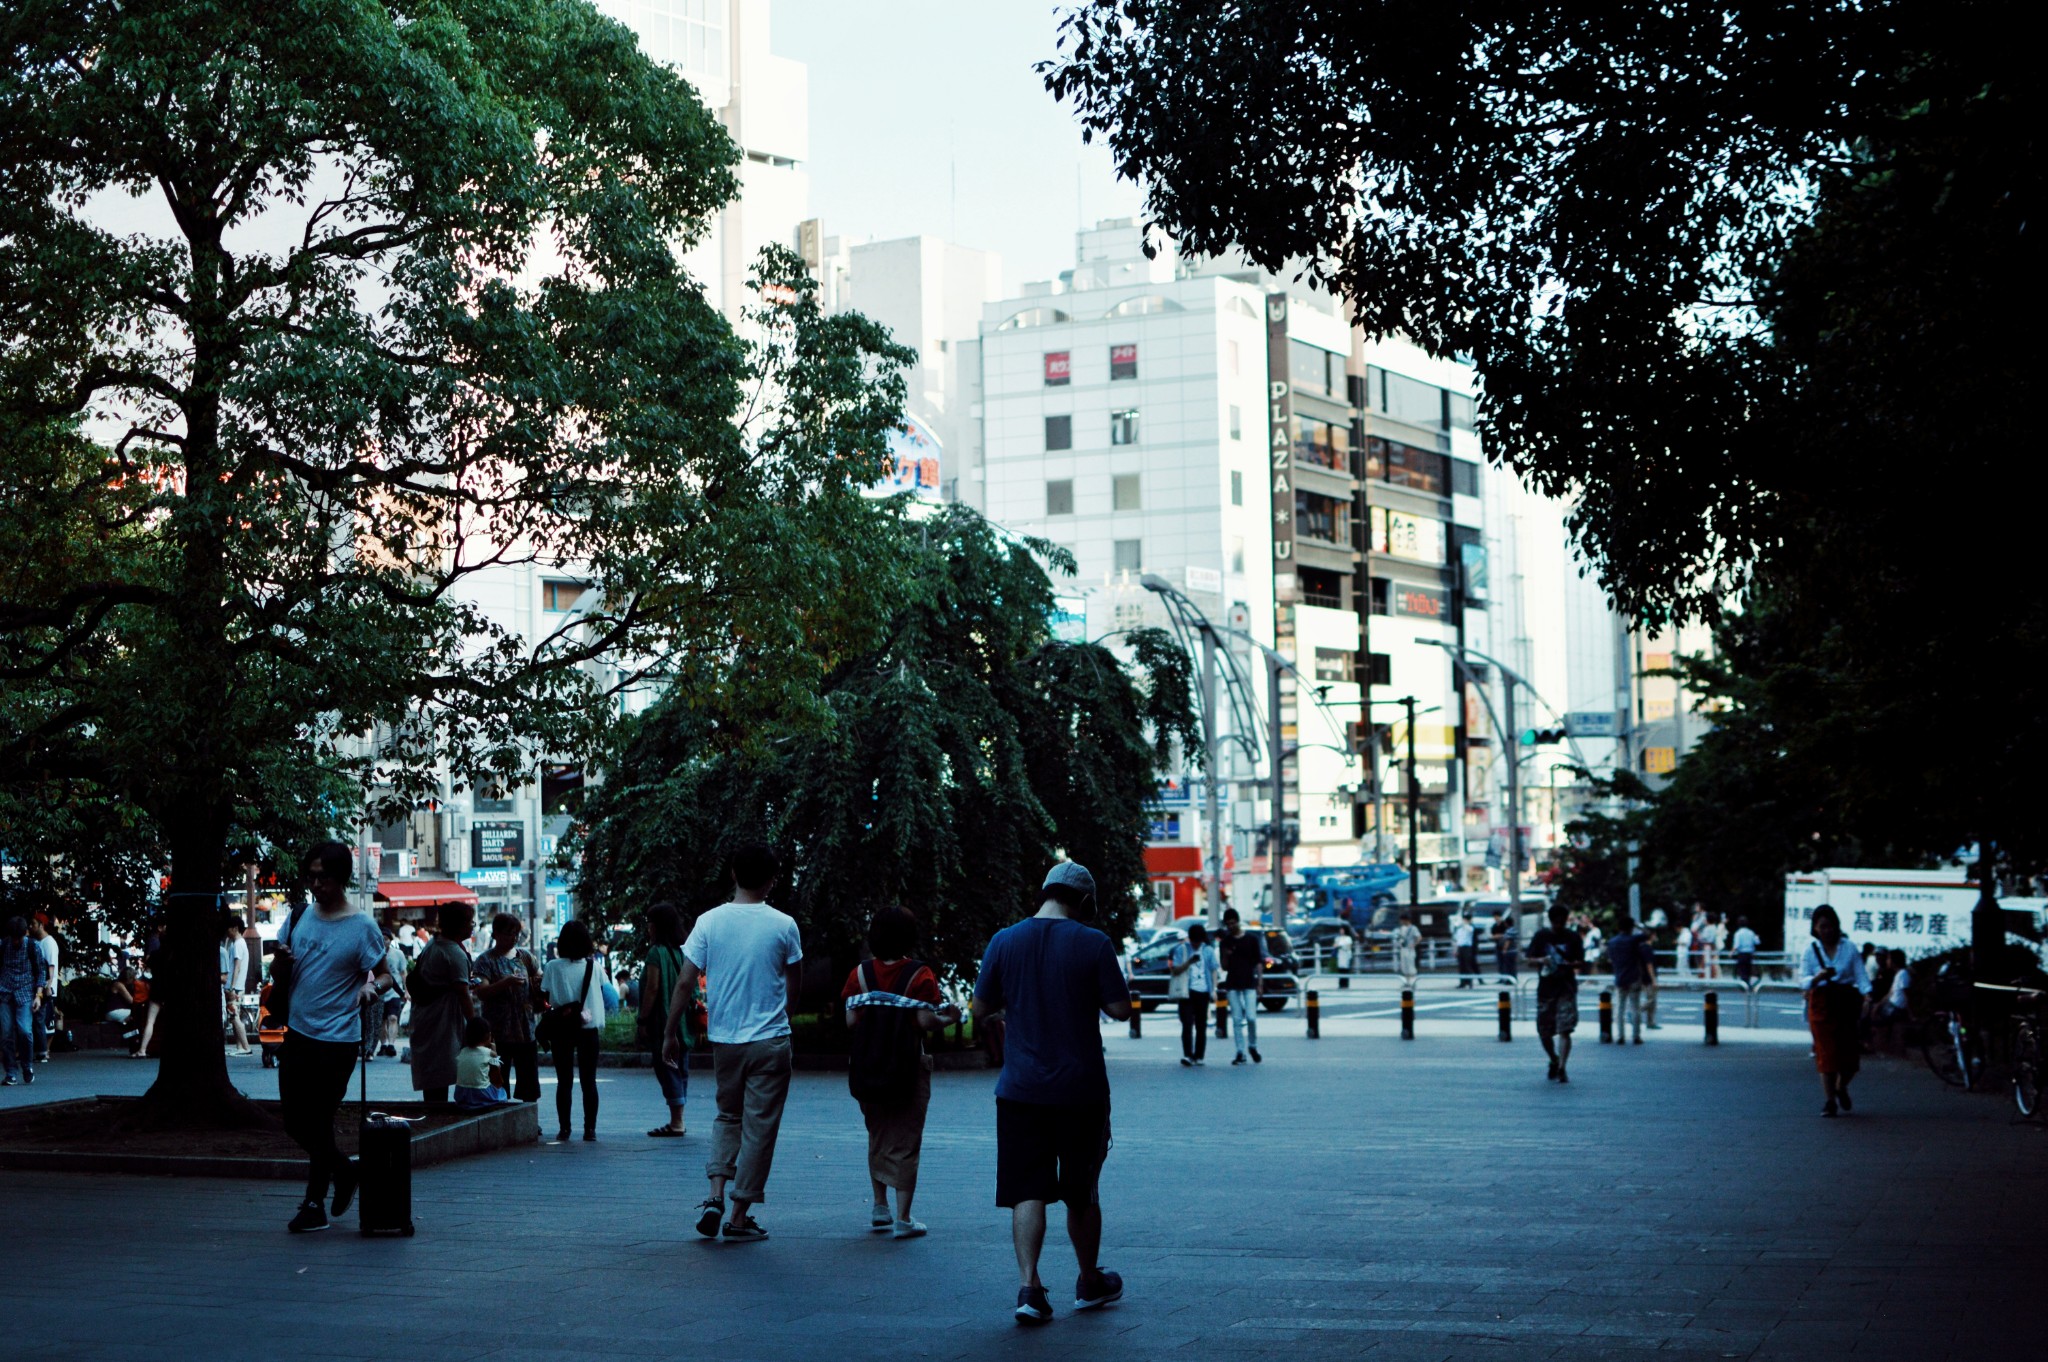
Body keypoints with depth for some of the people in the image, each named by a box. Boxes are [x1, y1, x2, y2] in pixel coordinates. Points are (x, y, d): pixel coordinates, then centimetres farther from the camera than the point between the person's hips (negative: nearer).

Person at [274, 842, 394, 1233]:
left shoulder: (362, 928, -8)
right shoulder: (300, 917, 6)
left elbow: (384, 974, -3)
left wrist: (372, 986, -26)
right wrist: (281, 958, -11)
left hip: (337, 1040, -5)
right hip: (298, 1033, 5)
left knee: (319, 1122, -1)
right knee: (294, 1122, 9)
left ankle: (315, 1204, 15)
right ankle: (342, 1171, 32)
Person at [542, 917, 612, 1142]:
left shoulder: (553, 967, -7)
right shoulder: (594, 966, -3)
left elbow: (546, 997, -5)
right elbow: (603, 986, 10)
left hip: (561, 1029, -1)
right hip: (589, 1028, 1)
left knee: (564, 1081, 4)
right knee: (589, 1081, 6)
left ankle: (564, 1130, 3)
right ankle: (590, 1129, 5)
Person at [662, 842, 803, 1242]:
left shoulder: (709, 922, -4)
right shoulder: (783, 926, -6)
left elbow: (685, 982, -4)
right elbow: (794, 985, 6)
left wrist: (671, 1033, 6)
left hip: (724, 1040, 2)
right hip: (770, 1041, -2)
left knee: (728, 1118, 20)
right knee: (759, 1128, 5)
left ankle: (716, 1195, 3)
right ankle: (740, 1217, 6)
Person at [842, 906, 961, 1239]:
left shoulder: (860, 973, 1)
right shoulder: (919, 974, -9)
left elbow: (851, 1021, -4)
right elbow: (925, 1021, -16)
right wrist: (949, 1018, 3)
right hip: (908, 1069, -4)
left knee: (877, 1137, 20)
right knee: (905, 1142, 1)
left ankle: (880, 1206, 28)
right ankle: (903, 1218, -1)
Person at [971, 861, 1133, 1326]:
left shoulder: (1004, 942, -1)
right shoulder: (1093, 943, -7)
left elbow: (979, 1010, 4)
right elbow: (1121, 1009, -6)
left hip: (1021, 1091, 1)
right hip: (1081, 1091, -1)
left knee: (1027, 1191, 0)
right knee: (1081, 1193, 14)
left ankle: (1029, 1287, -15)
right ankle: (1090, 1283, 30)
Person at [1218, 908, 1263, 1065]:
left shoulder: (1251, 940, 4)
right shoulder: (1226, 942, 9)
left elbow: (1259, 963, 5)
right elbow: (1224, 967, 9)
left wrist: (1260, 983, -2)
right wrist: (1226, 956, -11)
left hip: (1249, 984, -2)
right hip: (1232, 985, 2)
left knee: (1251, 1017, -11)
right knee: (1237, 1020, 1)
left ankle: (1253, 1046, 11)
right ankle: (1241, 1052, 4)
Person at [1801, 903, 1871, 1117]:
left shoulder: (1849, 947, 2)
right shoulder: (1810, 950, 1)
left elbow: (1860, 975, -3)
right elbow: (1803, 982, -4)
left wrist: (1867, 994, -22)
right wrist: (1818, 977, -25)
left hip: (1847, 1001, 1)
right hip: (1821, 1004, -1)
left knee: (1851, 1052, 1)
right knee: (1827, 1053, -4)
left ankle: (1841, 1088, 31)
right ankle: (1830, 1100, 5)